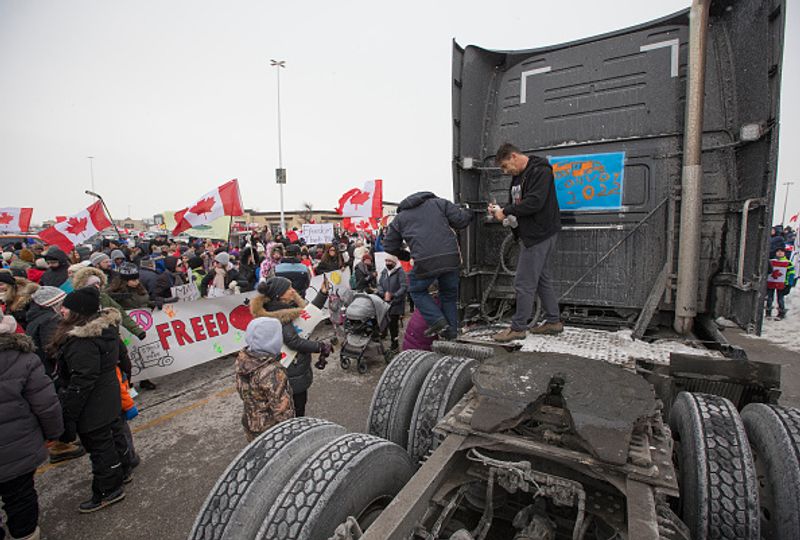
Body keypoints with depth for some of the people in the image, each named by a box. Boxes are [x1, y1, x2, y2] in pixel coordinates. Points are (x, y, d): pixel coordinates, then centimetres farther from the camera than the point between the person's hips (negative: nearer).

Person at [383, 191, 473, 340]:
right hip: (451, 258, 3)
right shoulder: (439, 202, 18)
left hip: (425, 262, -2)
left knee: (417, 290, 23)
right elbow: (461, 220, 9)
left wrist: (406, 256, 36)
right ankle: (451, 331, 24)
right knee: (449, 295, 23)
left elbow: (389, 246, 21)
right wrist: (468, 213, 31)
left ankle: (438, 321, 8)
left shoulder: (400, 217, 19)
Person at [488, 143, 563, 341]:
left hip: (539, 234, -10)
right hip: (530, 234, 10)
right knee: (542, 279, 15)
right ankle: (554, 321, 26)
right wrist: (500, 210, 1)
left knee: (524, 283, -6)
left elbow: (534, 202, -23)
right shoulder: (518, 176, 17)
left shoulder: (540, 171, -12)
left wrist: (506, 211, -17)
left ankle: (518, 328, 3)